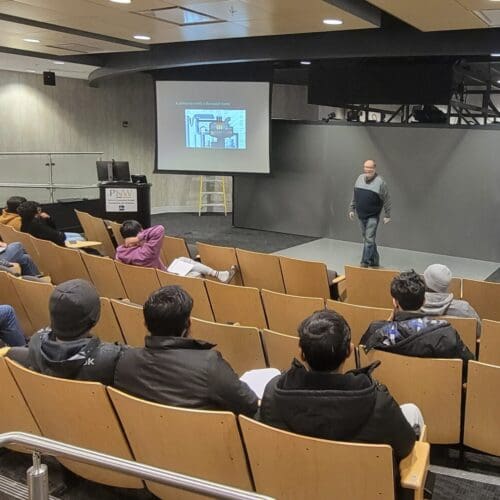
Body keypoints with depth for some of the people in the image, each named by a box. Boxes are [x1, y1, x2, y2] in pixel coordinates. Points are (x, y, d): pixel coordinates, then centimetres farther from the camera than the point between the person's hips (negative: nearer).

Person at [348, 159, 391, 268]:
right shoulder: (360, 178, 6)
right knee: (368, 239, 13)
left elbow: (387, 200, -7)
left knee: (369, 239, -9)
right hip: (361, 215, 6)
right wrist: (352, 209, 14)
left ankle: (365, 262, -6)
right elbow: (354, 196, 16)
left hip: (373, 216, -6)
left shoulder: (380, 182, -11)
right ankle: (375, 261, 25)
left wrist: (388, 215, -7)